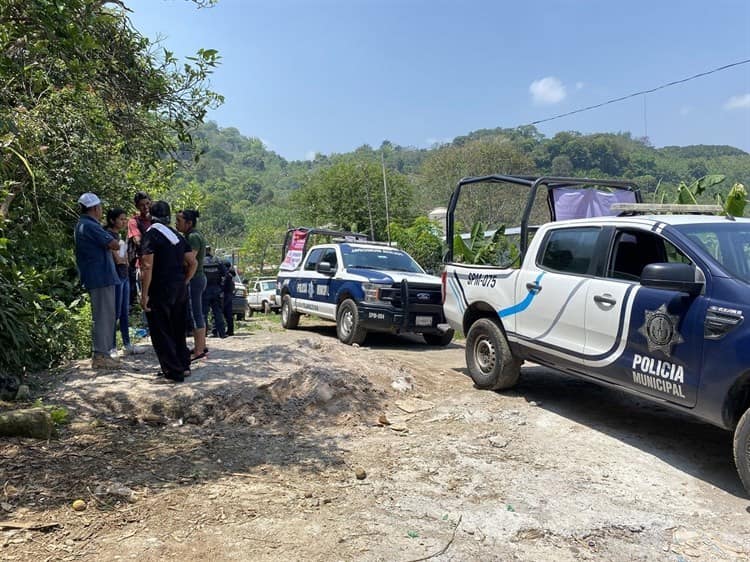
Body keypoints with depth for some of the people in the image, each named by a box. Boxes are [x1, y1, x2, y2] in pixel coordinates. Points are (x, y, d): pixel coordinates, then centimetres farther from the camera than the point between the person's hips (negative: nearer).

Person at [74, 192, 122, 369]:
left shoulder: (82, 225, 18)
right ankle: (100, 356, -3)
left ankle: (101, 354, 21)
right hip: (101, 277, -11)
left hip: (96, 277, 11)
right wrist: (118, 243, 1)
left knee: (103, 316, 15)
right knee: (103, 316, -6)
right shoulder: (90, 226, -16)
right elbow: (114, 245, -18)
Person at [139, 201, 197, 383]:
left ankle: (174, 372, 0)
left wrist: (144, 294, -16)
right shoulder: (177, 235, 12)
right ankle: (184, 365, 24)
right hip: (180, 289, 7)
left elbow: (147, 267, -18)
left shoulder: (150, 235, -10)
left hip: (160, 290, -7)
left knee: (161, 332, 0)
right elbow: (193, 263, 10)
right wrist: (184, 282, 16)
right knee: (178, 329, 18)